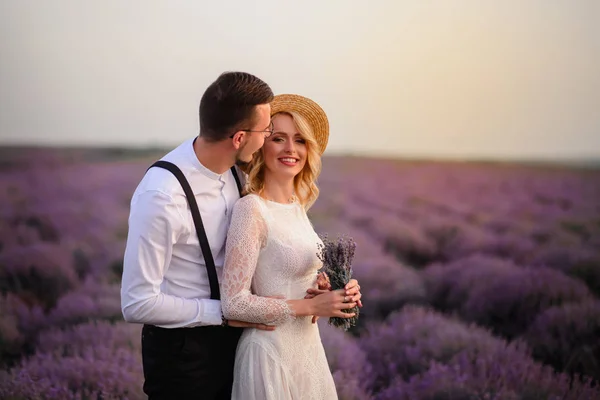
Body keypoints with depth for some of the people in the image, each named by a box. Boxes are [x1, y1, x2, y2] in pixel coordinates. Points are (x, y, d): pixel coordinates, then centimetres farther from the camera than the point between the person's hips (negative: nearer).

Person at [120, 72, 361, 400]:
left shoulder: (237, 171, -5)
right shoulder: (160, 196, -27)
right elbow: (137, 303, -24)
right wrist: (223, 313, -19)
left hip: (229, 334, 7)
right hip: (180, 348, -7)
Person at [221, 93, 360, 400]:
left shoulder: (297, 206, 5)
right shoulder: (251, 209, -17)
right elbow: (234, 303, -20)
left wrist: (338, 293, -2)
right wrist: (309, 306, -17)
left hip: (307, 347, 8)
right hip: (272, 351, -8)